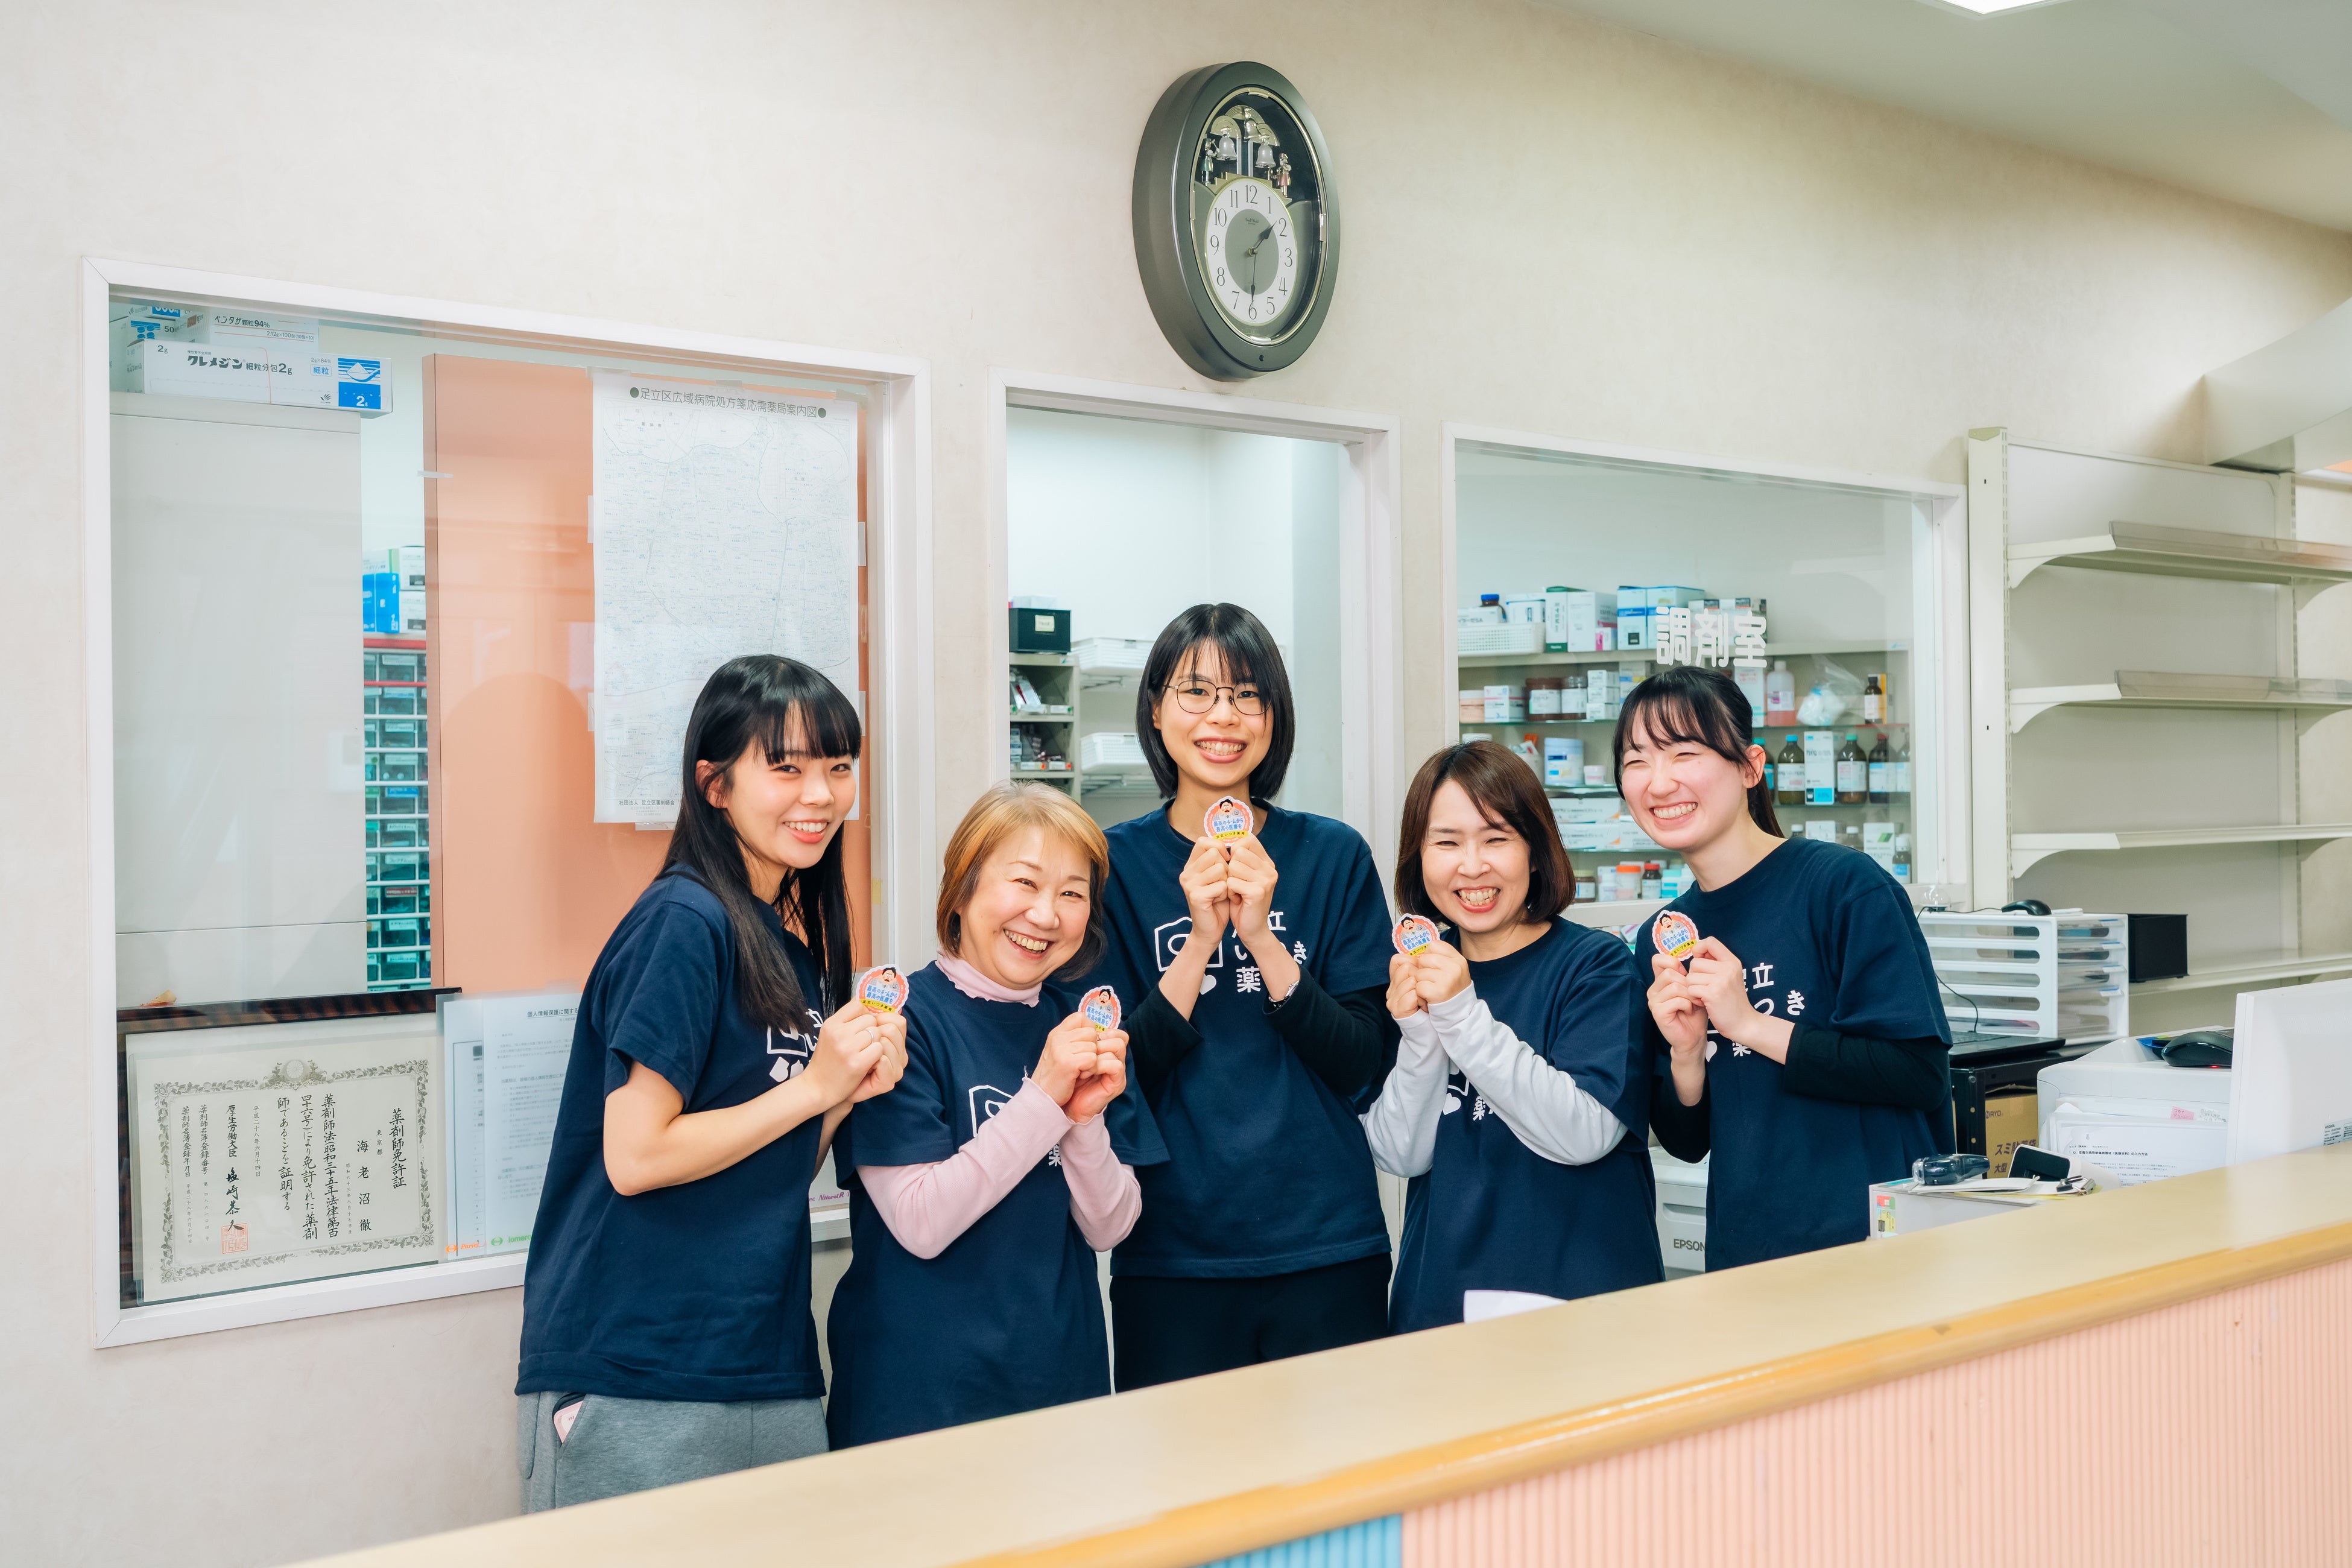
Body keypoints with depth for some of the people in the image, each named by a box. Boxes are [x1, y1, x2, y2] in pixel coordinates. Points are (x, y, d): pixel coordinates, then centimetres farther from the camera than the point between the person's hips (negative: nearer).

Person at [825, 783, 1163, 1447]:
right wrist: (1044, 1097, -22)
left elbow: (1109, 1229, 2)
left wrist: (1087, 1117, -16)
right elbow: (921, 1225, -19)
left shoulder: (1081, 1026, 4)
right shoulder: (902, 1018, -12)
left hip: (1062, 1371, 5)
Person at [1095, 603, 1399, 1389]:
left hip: (1327, 1248, 1)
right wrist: (1200, 941, -17)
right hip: (1170, 1258, -1)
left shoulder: (1334, 855, 1)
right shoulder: (1113, 861, -1)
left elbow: (1366, 1068, -4)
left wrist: (1261, 936, -15)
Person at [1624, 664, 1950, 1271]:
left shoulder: (1846, 885, -9)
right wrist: (1685, 1056, -10)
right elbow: (1687, 1142, 10)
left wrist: (1752, 1025, -16)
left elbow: (1923, 1073, -15)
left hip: (1872, 1244, -4)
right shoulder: (1660, 942, 6)